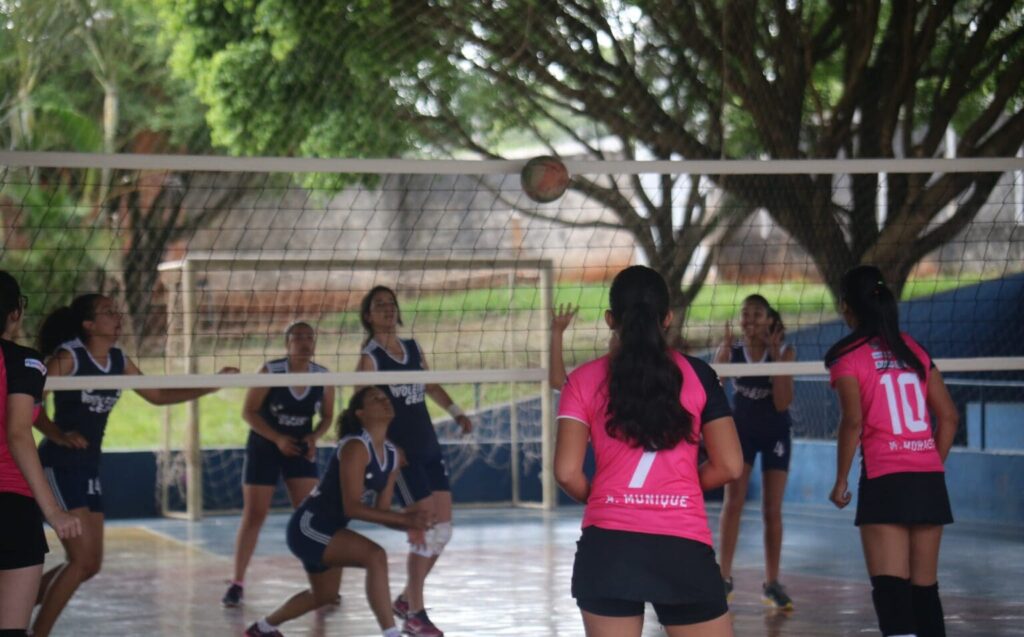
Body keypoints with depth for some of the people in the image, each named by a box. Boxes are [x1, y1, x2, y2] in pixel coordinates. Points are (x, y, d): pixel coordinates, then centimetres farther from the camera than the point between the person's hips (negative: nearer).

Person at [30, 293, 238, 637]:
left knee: (90, 563, 10)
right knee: (82, 560, -13)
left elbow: (158, 395, 16)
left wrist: (211, 386, 9)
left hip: (89, 467, 8)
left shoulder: (119, 360, 7)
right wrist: (58, 435, -32)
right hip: (59, 465, -8)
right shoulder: (68, 357, -14)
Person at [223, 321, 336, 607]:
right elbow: (249, 411, -13)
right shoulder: (270, 371, -15)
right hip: (264, 447, -2)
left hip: (300, 450, 2)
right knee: (253, 516, -1)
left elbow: (327, 416, 7)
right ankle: (237, 583, 8)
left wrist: (314, 437, -12)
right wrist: (278, 438, -22)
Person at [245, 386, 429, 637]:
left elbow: (381, 511, 3)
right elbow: (352, 507, -28)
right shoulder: (356, 447, -22)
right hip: (309, 526, -10)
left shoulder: (391, 455, 4)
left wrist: (409, 522, -17)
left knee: (324, 594, 28)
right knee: (375, 556, -29)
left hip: (330, 531, 10)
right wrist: (403, 518, -33)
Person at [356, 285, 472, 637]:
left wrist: (456, 412, 14)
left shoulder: (413, 348, 11)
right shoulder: (370, 358, -8)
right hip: (401, 452, -7)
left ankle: (406, 599, 23)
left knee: (443, 528, 7)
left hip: (429, 447, 7)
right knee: (424, 531, -9)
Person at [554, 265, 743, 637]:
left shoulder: (584, 380, 2)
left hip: (607, 547, 1)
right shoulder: (697, 375, 3)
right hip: (683, 548, -1)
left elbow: (567, 473, -4)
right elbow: (729, 466, 3)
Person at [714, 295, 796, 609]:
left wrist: (776, 357, -25)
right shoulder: (731, 350, -8)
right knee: (732, 503, -9)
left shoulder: (785, 352, -12)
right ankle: (724, 578, -6)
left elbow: (782, 403, -19)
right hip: (741, 430, 1)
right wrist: (724, 351, -29)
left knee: (772, 510, 2)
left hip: (775, 433, 0)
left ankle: (772, 583, 8)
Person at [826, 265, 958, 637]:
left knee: (891, 589, -10)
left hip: (886, 480, -6)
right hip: (930, 480, 6)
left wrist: (841, 481, -4)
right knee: (925, 587, 12)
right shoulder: (914, 350, 14)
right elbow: (949, 416, 12)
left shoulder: (848, 357, -2)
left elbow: (853, 422, -12)